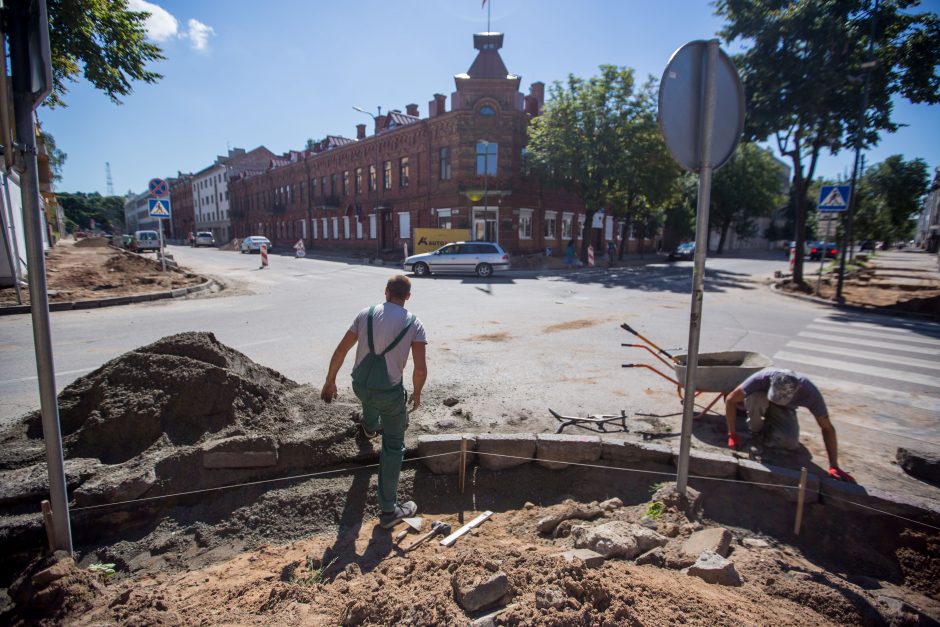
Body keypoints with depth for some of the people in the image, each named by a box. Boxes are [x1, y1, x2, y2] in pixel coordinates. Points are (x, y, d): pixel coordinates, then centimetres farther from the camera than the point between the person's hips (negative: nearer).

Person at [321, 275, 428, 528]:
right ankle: (388, 510, 17)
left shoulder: (366, 314, -3)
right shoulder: (414, 324, -10)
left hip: (359, 385, 4)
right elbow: (421, 369, -15)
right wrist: (416, 393, 5)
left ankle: (369, 428, 75)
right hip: (390, 393, -4)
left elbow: (341, 350, 0)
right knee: (393, 447, 11)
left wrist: (330, 381, 12)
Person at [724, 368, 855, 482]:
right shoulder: (762, 378, -39)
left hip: (784, 410, 1)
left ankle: (764, 434, 3)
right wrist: (732, 435, -27)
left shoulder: (809, 392, -34)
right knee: (756, 398, -38)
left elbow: (827, 428, -25)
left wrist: (834, 466, -27)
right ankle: (754, 431, -9)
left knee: (790, 443, -29)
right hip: (760, 403, 0)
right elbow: (730, 400, -28)